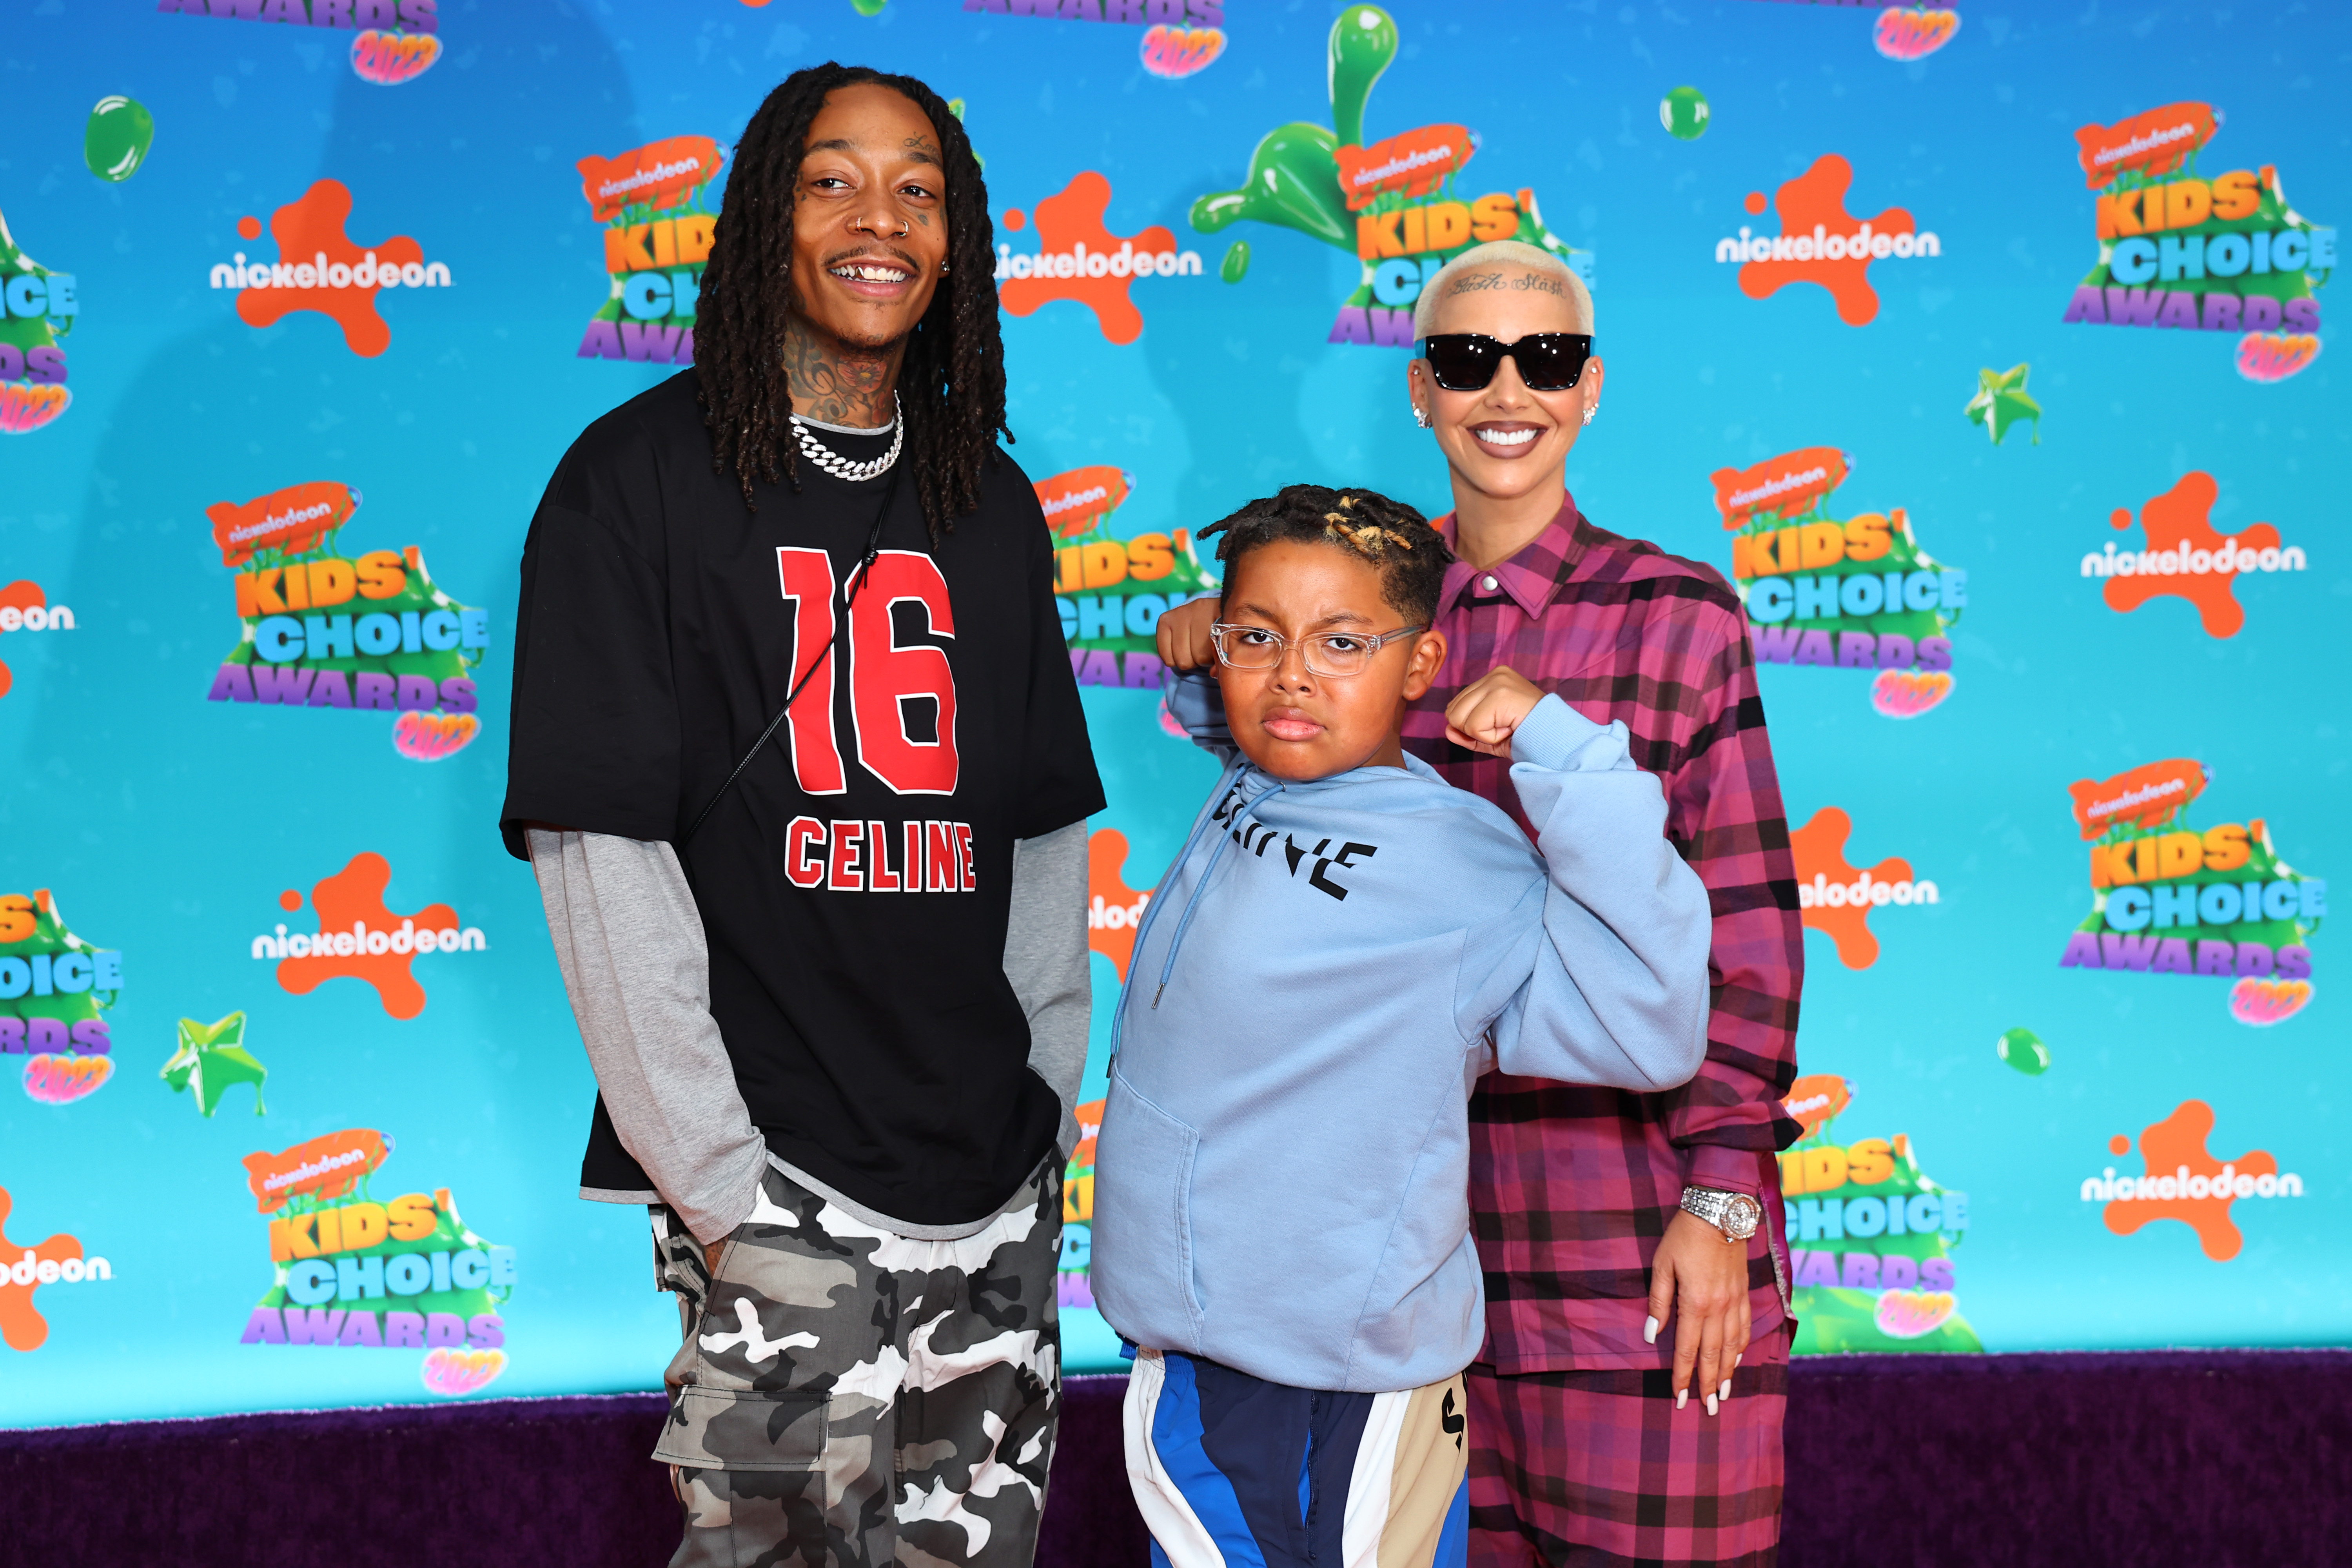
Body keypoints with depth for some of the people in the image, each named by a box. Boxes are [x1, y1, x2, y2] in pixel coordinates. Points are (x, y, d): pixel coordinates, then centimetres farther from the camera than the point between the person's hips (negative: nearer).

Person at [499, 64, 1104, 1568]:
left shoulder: (991, 501, 11)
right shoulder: (642, 478, -4)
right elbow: (601, 848, -10)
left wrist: (1051, 1100, 7)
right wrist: (711, 1173, -13)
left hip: (993, 1180, 5)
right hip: (778, 1178, -5)